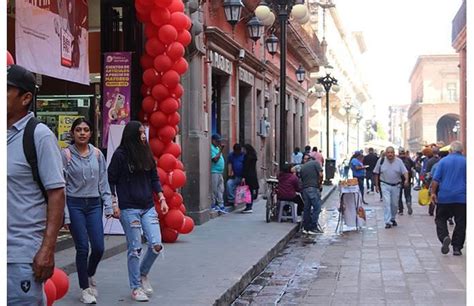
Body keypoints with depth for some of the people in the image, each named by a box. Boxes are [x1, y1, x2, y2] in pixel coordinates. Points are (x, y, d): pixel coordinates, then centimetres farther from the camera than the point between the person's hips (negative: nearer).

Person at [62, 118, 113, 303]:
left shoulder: (97, 154, 6)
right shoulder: (66, 155, -4)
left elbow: (103, 182, 10)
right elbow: (61, 186, -4)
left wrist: (108, 206, 4)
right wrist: (65, 215, -7)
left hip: (94, 204, 3)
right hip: (74, 204, -3)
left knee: (98, 247, -1)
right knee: (82, 248, -3)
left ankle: (90, 275, 30)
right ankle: (85, 289, 13)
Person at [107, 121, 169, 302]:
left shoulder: (146, 153, 10)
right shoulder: (120, 155, -5)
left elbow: (154, 178, 16)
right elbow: (111, 181, -3)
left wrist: (161, 198, 8)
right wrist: (114, 204, -9)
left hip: (148, 207, 5)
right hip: (129, 208, -5)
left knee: (156, 245, -1)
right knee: (135, 249, 0)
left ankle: (143, 274, 25)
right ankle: (135, 288, 14)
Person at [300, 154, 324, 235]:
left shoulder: (302, 167, 18)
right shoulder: (315, 163, 3)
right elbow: (321, 174, -8)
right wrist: (319, 183, 7)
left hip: (305, 189, 6)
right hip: (313, 188, -6)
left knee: (307, 208, 13)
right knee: (317, 208, -1)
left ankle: (306, 228, 16)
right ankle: (313, 228, -3)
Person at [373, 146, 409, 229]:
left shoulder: (399, 161, -4)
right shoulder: (381, 161, -5)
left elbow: (405, 171, -8)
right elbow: (377, 173, 3)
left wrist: (406, 180, -28)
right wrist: (376, 185, 3)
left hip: (396, 185, 2)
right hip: (385, 185, -2)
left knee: (395, 204, 11)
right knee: (387, 202, -13)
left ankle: (393, 219, 32)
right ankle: (388, 222, -14)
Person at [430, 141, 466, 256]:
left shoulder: (443, 161, 2)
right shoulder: (465, 162, 1)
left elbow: (436, 179, -3)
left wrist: (433, 192, 4)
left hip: (444, 196, 0)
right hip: (461, 198, 0)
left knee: (440, 219, 11)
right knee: (460, 223, 7)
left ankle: (444, 237, -15)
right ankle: (457, 247, 5)